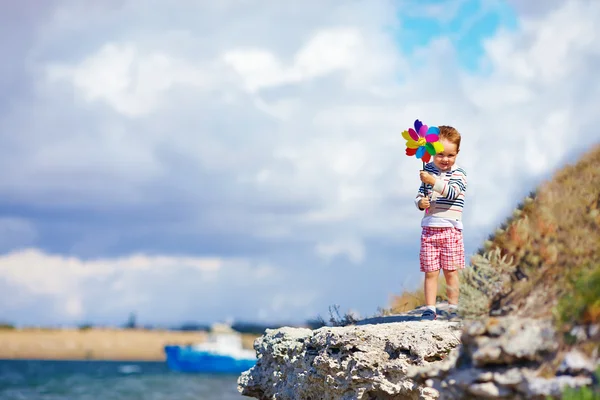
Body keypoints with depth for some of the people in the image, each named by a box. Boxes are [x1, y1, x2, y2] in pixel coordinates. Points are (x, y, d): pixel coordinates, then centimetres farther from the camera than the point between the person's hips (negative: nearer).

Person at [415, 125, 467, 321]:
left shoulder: (459, 174, -3)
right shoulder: (428, 170, 9)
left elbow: (452, 193, -22)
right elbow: (421, 193, 16)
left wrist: (433, 181, -34)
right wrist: (420, 202, -7)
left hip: (450, 229, -3)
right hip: (429, 228, 3)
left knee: (450, 271, 1)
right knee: (430, 272, 2)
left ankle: (453, 308, 11)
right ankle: (430, 309, 5)